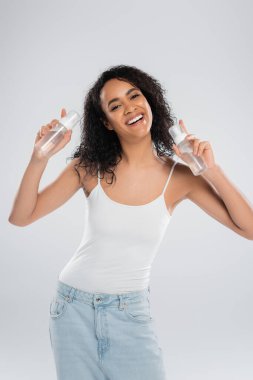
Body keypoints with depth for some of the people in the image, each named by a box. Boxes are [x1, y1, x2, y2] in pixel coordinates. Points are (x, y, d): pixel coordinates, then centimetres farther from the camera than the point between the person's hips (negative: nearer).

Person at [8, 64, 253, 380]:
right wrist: (40, 158, -23)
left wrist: (212, 170, -24)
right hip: (73, 307, 1)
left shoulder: (180, 176, -10)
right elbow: (20, 217, -9)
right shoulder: (90, 167, -8)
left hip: (131, 314, 0)